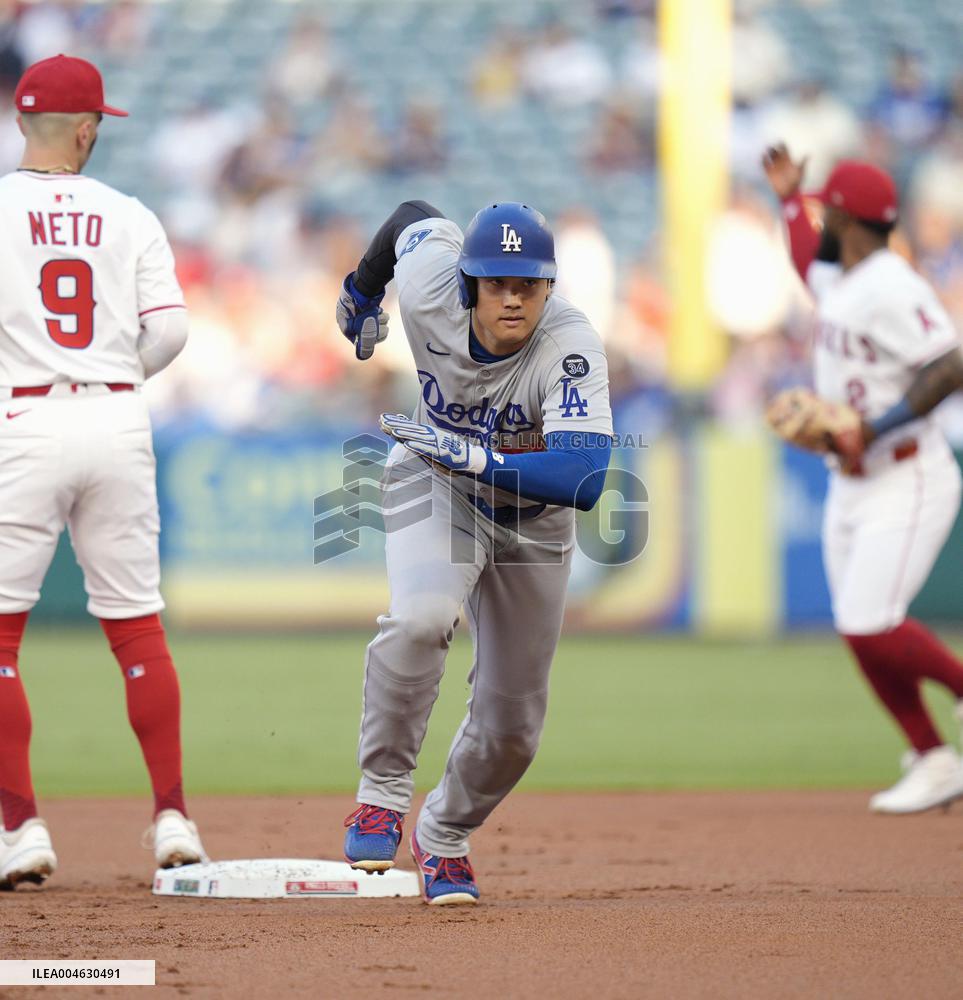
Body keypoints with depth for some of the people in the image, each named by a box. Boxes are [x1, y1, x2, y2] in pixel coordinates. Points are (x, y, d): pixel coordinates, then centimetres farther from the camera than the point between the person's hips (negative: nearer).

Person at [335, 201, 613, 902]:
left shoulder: (571, 347, -36)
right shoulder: (429, 292, -28)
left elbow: (584, 480, -47)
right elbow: (417, 217, -3)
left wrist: (473, 457, -55)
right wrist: (362, 291, 16)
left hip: (532, 521, 0)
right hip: (434, 490, 0)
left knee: (512, 728, 6)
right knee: (421, 617, -34)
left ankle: (445, 838, 34)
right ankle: (383, 793, -17)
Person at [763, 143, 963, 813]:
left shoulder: (891, 289, -17)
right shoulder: (840, 283, 13)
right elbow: (810, 267, 39)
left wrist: (878, 426, -28)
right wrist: (789, 199, 34)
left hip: (908, 485, -10)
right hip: (851, 484, 10)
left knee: (869, 625, -18)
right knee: (862, 633, 5)